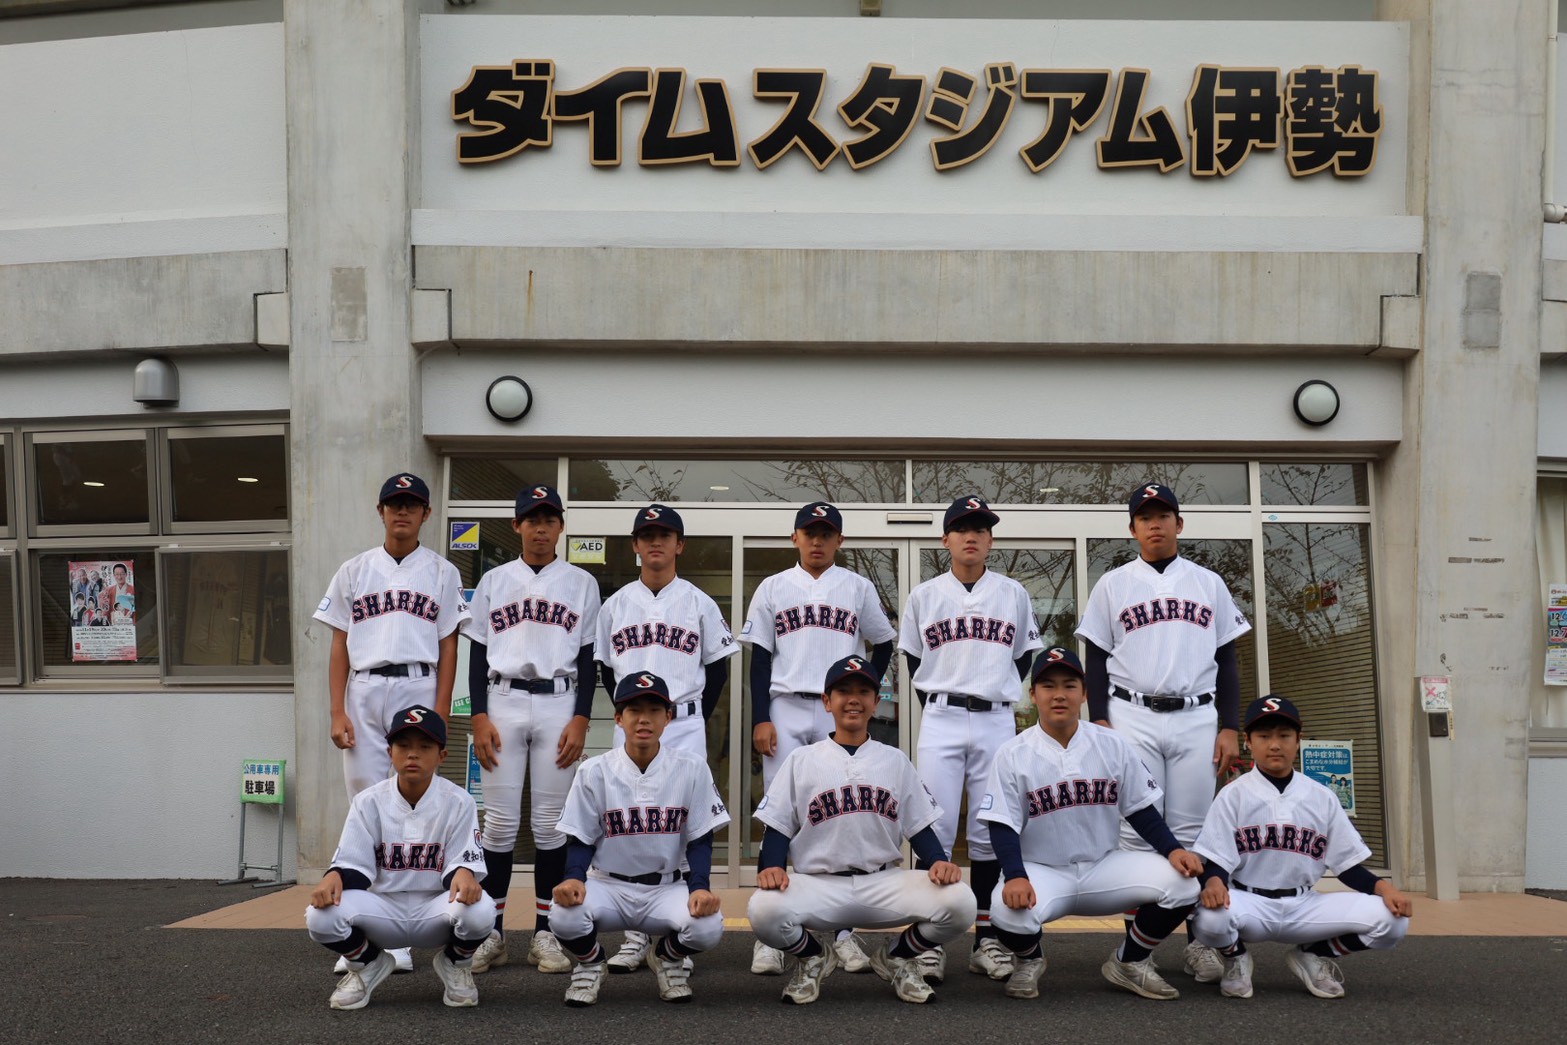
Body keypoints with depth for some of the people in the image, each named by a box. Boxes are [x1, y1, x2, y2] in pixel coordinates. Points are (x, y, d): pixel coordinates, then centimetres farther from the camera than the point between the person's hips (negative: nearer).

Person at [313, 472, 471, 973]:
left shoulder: (441, 573, 9)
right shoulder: (353, 572, 12)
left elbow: (448, 649, 5)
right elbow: (340, 646, 9)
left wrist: (440, 714, -5)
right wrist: (338, 712, -1)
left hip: (418, 691, -1)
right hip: (363, 693, 1)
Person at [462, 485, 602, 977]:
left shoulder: (581, 583, 9)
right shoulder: (493, 581, 10)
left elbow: (587, 657, 6)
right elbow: (478, 653, 8)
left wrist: (580, 719, -4)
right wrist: (479, 717, -3)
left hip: (558, 704, 0)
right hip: (503, 702, 0)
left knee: (550, 822, 0)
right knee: (500, 820, -1)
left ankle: (544, 932, 7)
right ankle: (492, 932, 6)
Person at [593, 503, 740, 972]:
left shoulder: (699, 602, 5)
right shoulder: (616, 604, 10)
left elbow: (719, 667, 9)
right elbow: (605, 667, 16)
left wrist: (698, 718, 2)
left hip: (685, 726, -2)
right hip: (631, 727, 2)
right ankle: (635, 936, 7)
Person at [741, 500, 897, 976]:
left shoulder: (858, 588, 10)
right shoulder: (773, 588, 9)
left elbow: (882, 645, 18)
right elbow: (760, 658, 6)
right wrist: (760, 719, -4)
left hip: (841, 715, 0)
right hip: (786, 710, 0)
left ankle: (843, 932, 5)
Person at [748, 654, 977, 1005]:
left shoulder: (896, 761, 13)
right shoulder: (801, 760, 9)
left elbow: (920, 827, 11)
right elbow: (778, 828, 6)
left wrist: (939, 861, -11)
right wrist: (771, 867, -16)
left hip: (885, 883, 2)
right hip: (819, 885, -1)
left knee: (959, 902, -26)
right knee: (764, 908, -34)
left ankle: (897, 958, 7)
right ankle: (814, 956, 4)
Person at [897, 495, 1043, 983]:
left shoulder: (1013, 594, 8)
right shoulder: (924, 595, 7)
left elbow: (1024, 656, 16)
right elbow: (913, 659, 14)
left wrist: (999, 694, 9)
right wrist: (936, 704, 7)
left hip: (996, 722, 1)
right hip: (941, 722, -1)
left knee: (990, 832, 3)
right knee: (936, 830, -7)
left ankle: (985, 940, 9)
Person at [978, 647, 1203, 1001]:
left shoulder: (1115, 746, 2)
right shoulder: (1013, 754, -5)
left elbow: (1141, 810, 6)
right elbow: (1003, 826, -8)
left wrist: (1172, 849, -12)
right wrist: (1015, 876, -26)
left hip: (1105, 866, 3)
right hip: (1041, 870, -3)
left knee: (1181, 882, -20)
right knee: (1008, 911, -36)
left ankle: (1130, 962, 8)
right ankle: (1029, 960, 5)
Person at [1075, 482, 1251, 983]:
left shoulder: (1209, 584, 13)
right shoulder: (1113, 585, 9)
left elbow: (1227, 660, 12)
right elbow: (1096, 660, 7)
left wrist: (1229, 729, 3)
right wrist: (1100, 724, -4)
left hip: (1196, 720, 1)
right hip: (1133, 719, -1)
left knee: (1192, 833, 1)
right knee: (1137, 830, -3)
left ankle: (1199, 941, 7)